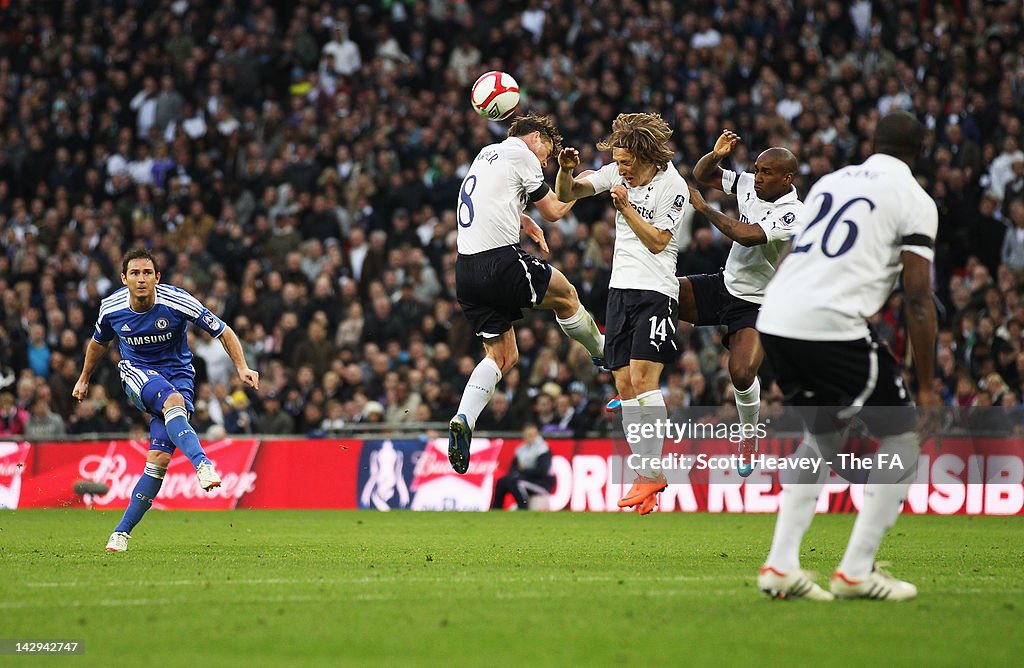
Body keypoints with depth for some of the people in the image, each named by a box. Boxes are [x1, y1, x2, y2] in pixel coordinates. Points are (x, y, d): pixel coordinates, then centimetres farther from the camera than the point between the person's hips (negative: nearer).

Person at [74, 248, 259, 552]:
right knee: (174, 400, -37)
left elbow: (223, 332, -9)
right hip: (137, 373, 1)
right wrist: (84, 379, 28)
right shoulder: (111, 308, -8)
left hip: (178, 376, -1)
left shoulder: (176, 301, -17)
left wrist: (242, 367, -21)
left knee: (160, 458, -16)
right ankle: (202, 464, -55)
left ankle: (122, 531, -6)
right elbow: (99, 342, 16)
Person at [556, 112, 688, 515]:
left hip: (655, 292, -6)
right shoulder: (618, 172, 5)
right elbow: (567, 194, 8)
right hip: (621, 288, 6)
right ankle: (649, 473, 6)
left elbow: (658, 241, -13)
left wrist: (626, 208, -18)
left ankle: (651, 472, -15)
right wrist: (566, 171, -12)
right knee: (624, 385, 2)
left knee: (643, 378, -18)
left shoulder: (672, 187, -11)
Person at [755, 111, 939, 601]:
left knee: (822, 437, 26)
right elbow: (917, 298, -3)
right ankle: (857, 571, 4)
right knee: (901, 440, 8)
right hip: (834, 328, -7)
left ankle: (781, 566, 17)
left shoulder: (830, 183, 22)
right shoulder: (914, 202, 3)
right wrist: (926, 384, 2)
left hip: (773, 321, 7)